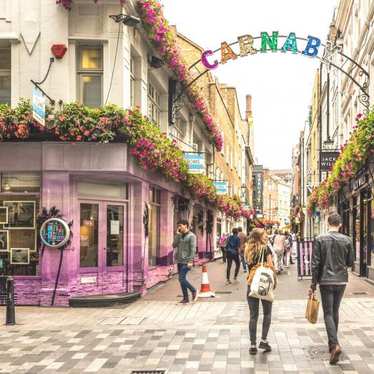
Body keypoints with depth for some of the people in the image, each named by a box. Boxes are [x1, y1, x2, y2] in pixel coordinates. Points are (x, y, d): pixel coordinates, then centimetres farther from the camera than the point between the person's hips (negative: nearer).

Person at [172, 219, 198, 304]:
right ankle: (185, 298, 15)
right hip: (179, 261, 7)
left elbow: (193, 249, -12)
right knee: (182, 279, 8)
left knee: (182, 279, -14)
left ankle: (193, 291, 6)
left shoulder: (191, 236, -7)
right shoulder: (180, 236, 13)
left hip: (186, 262, -7)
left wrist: (190, 261, -19)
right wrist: (177, 235, -4)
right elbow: (174, 245, 4)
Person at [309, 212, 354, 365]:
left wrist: (313, 285, -3)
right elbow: (350, 263, 4)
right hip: (341, 280, 3)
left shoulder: (320, 239, -8)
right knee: (335, 311, 19)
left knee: (328, 313, -1)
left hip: (326, 281, -3)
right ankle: (332, 343, 28)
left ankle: (335, 344, -19)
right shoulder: (347, 240, -2)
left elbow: (315, 264, -9)